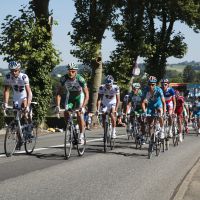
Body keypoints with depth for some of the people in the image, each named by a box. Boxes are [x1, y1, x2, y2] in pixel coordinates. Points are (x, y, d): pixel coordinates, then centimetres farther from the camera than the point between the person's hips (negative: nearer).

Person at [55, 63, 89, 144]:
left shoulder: (80, 79, -31)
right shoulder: (63, 79, -25)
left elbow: (86, 95, -31)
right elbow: (58, 93, -21)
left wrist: (83, 107, -42)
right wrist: (57, 106, -32)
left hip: (79, 96, -3)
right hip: (69, 97, 3)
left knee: (79, 113, -22)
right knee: (66, 112, -16)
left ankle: (81, 135, -13)